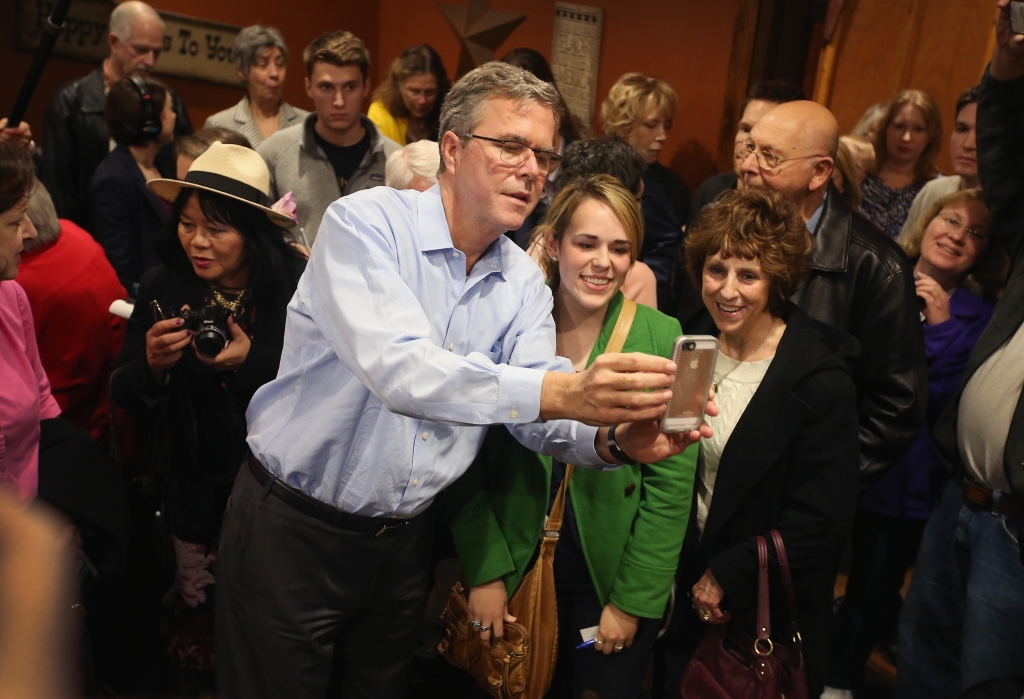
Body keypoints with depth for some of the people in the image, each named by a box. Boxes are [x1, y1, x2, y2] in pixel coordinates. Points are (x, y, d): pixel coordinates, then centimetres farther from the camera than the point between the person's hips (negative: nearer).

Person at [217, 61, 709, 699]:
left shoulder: (525, 283, 1)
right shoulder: (366, 224, -18)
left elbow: (537, 416, -9)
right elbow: (399, 371, -34)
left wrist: (614, 438, -31)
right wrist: (560, 390, -46)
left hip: (403, 538, 5)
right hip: (292, 527, -5)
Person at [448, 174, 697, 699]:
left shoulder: (661, 338, -10)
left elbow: (672, 484, -8)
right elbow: (468, 463, -3)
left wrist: (632, 600, -8)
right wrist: (485, 571, -8)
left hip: (610, 580, -1)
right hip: (513, 574, 1)